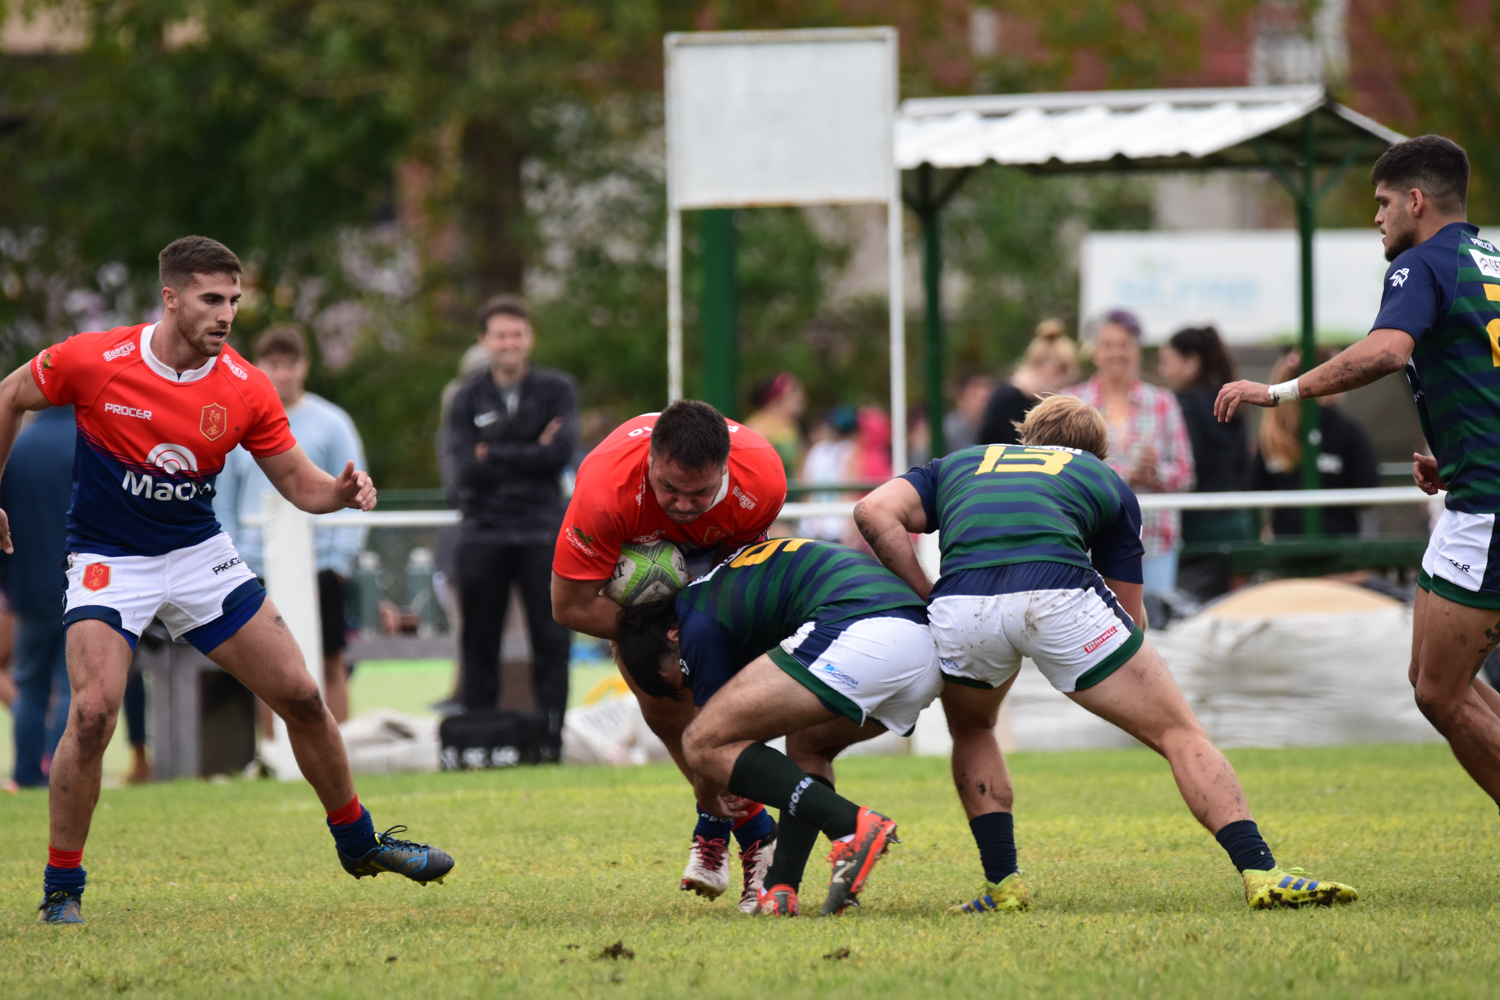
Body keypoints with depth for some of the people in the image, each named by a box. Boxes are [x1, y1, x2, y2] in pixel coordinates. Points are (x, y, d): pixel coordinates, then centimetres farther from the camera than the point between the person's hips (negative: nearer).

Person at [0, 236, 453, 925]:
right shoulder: (94, 361, -17)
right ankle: (61, 887, -8)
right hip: (107, 559, -3)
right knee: (93, 712, -23)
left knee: (299, 695, 3)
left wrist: (340, 492, -24)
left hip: (200, 554, 3)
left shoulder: (246, 390, -10)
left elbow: (297, 481, -1)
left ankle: (357, 842, 26)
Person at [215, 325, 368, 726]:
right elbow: (222, 501, 12)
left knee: (330, 665, -1)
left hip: (319, 568, -2)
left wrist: (341, 558, -7)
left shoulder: (331, 423, 2)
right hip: (257, 570, 2)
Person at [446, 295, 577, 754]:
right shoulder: (468, 399, 6)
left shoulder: (557, 390, 4)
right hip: (483, 535, 1)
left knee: (551, 641, -2)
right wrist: (529, 456, -11)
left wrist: (495, 456, -10)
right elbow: (465, 470, -7)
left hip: (541, 534, -1)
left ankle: (550, 741, 1)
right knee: (480, 644, 2)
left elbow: (561, 453, -11)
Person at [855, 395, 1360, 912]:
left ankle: (1003, 883, 21)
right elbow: (1131, 617, 30)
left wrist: (925, 595, 16)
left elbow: (875, 512, 16)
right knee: (1178, 732, 10)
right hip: (1057, 596, -2)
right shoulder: (1105, 480, 32)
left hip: (960, 607, 2)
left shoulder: (954, 467, 36)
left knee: (972, 732, 33)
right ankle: (1260, 871, -3)